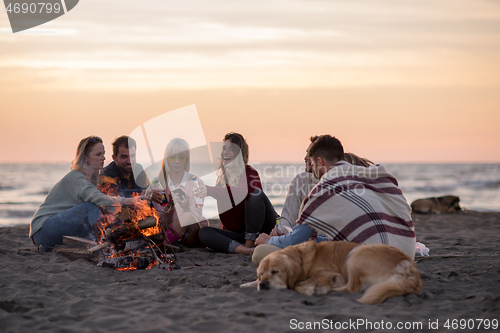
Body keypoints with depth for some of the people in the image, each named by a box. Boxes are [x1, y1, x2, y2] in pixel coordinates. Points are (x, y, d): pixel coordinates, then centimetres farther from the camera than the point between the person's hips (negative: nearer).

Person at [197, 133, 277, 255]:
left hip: (261, 231, -5)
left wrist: (211, 190, -40)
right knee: (203, 232, -17)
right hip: (237, 233, 5)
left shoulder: (250, 173, -9)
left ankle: (250, 243, -25)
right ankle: (241, 249, -40)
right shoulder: (221, 177, 11)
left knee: (256, 193, -28)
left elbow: (244, 192, -34)